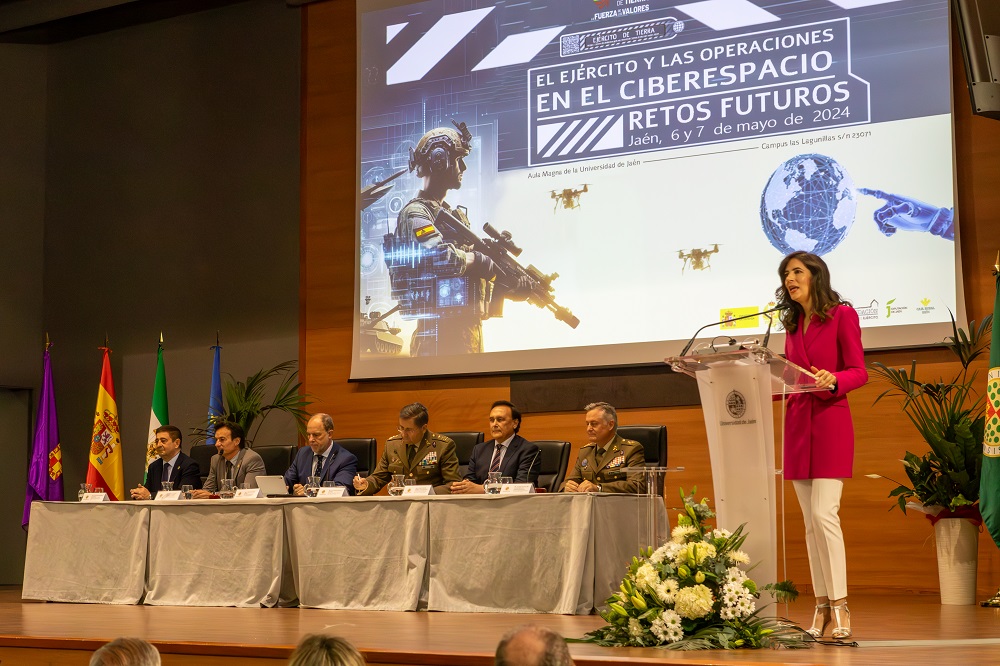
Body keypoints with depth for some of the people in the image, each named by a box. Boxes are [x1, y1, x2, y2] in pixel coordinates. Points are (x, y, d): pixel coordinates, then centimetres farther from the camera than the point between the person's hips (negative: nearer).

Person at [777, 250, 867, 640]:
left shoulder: (842, 315, -2)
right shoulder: (792, 324, 15)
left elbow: (859, 372, -7)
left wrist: (832, 379, -25)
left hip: (830, 422, -6)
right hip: (797, 422, 6)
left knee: (824, 513, -15)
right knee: (810, 520, 4)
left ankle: (840, 606, -11)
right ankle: (821, 607, 7)